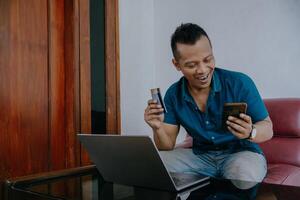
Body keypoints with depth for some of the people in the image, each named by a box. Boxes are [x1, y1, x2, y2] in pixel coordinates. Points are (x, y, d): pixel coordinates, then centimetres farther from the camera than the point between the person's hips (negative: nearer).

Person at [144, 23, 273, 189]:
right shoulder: (173, 95, -4)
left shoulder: (240, 83, -16)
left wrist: (250, 132, -32)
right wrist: (158, 128, -24)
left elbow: (268, 129, -9)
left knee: (244, 176, -37)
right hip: (199, 155, 4)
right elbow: (168, 147, -2)